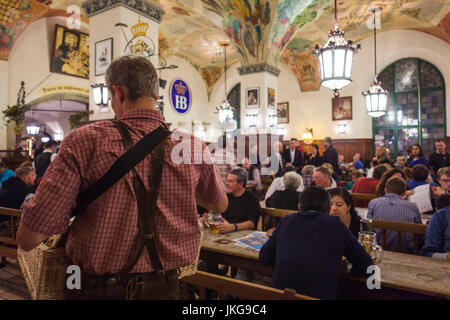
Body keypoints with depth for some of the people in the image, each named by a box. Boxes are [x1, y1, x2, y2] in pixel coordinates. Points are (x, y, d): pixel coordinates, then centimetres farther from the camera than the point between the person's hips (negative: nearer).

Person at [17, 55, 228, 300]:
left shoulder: (85, 141, -17)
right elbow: (220, 205, 9)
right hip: (163, 288, 2)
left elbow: (28, 238, -16)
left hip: (97, 288, -1)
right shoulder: (193, 146, -10)